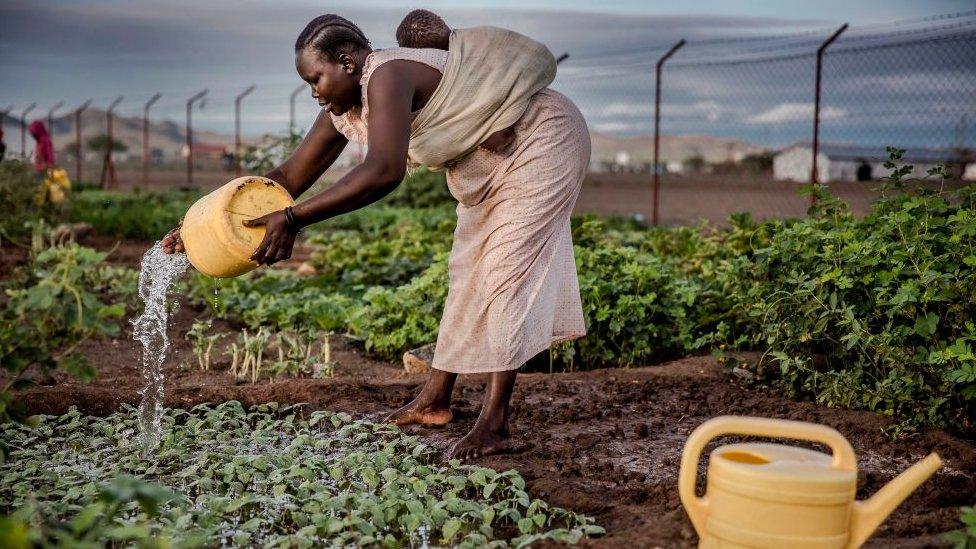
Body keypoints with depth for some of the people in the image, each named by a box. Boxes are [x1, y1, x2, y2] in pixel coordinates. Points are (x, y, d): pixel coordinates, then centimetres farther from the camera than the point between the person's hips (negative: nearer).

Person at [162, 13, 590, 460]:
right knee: (467, 271, 11)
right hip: (492, 170, 10)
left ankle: (494, 424, -12)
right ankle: (434, 401, 19)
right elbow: (289, 176, -1)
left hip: (543, 141, -10)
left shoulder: (387, 76, -31)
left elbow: (384, 171, -46)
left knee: (507, 270, -14)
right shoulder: (343, 110, -2)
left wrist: (293, 219, -46)